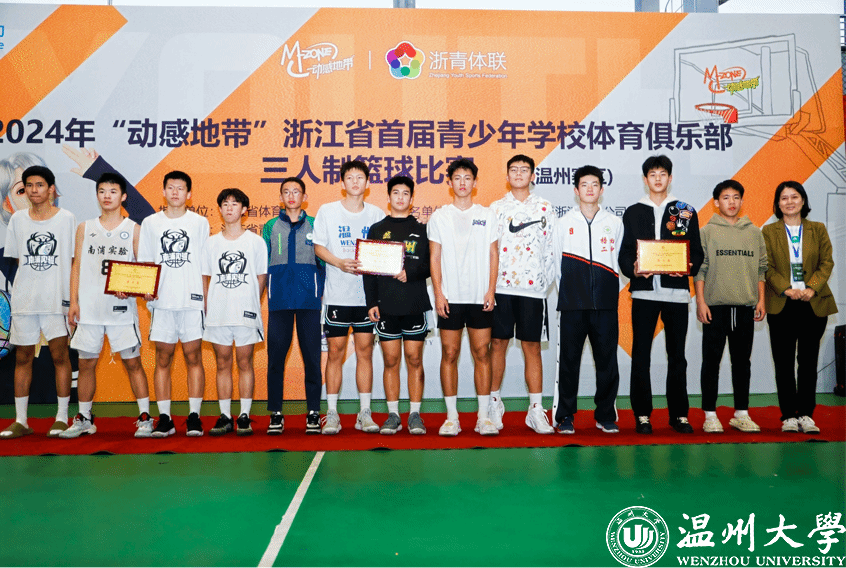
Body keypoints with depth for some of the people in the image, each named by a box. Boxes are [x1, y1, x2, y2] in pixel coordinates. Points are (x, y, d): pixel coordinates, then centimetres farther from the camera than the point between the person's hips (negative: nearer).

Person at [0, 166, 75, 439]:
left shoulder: (67, 218, 1)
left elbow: (75, 260, 2)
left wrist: (74, 297, -3)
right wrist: (31, 277, 5)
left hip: (57, 298, -3)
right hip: (24, 299, 3)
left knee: (59, 355, -3)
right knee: (23, 357, 7)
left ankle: (62, 418, 7)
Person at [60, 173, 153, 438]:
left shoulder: (134, 229, 4)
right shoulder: (85, 228, 11)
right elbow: (77, 266, 10)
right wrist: (73, 302, 3)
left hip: (122, 307, -2)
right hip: (89, 307, 3)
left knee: (132, 362, -1)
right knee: (86, 363, 9)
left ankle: (145, 418, 5)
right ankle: (84, 418, 22)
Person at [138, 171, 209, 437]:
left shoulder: (200, 223, 8)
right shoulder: (150, 223, 11)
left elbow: (205, 265, 8)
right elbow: (144, 263, 12)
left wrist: (206, 297, -1)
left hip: (192, 300, -1)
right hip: (161, 301, 1)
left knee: (193, 356, -1)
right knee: (163, 359, 3)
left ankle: (194, 416, 5)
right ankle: (164, 418, 10)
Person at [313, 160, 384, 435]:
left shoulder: (377, 214, 8)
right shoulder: (327, 211, 4)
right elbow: (318, 247, 2)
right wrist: (340, 263, -14)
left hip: (368, 292, 2)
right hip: (337, 294, -1)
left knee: (365, 351, 4)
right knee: (335, 352, 1)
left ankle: (365, 413, 12)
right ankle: (332, 413, 9)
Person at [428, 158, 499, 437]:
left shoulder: (487, 215, 9)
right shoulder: (439, 216, 7)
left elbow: (493, 254, 8)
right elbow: (434, 258, 5)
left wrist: (491, 290, -3)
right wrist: (438, 293, -4)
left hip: (480, 297, 1)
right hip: (450, 297, 0)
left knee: (482, 353, 2)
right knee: (449, 354, 1)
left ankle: (483, 416, 9)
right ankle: (451, 417, 9)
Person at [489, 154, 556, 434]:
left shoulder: (545, 208, 10)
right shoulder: (496, 208, 10)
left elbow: (552, 249, 7)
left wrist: (546, 281, -3)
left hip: (533, 288, 0)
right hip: (501, 286, 0)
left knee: (532, 347, 3)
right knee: (497, 344, 4)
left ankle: (536, 410, 8)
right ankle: (494, 403, 17)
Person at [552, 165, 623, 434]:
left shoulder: (615, 223, 13)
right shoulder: (564, 223, 11)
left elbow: (618, 261, 18)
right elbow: (556, 263, 13)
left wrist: (608, 289, 12)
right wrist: (567, 291, 10)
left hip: (605, 303, 1)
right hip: (572, 303, -1)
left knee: (607, 359, 2)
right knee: (569, 359, 0)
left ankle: (606, 416, 14)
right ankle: (565, 417, 8)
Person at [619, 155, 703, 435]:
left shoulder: (686, 211, 12)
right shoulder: (633, 212, 11)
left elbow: (697, 252, 9)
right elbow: (624, 253, 6)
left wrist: (689, 268, -12)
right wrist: (632, 269, -14)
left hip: (676, 290, 1)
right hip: (643, 290, 0)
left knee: (677, 356, 6)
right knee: (640, 356, 0)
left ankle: (679, 414, 14)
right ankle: (642, 415, 8)